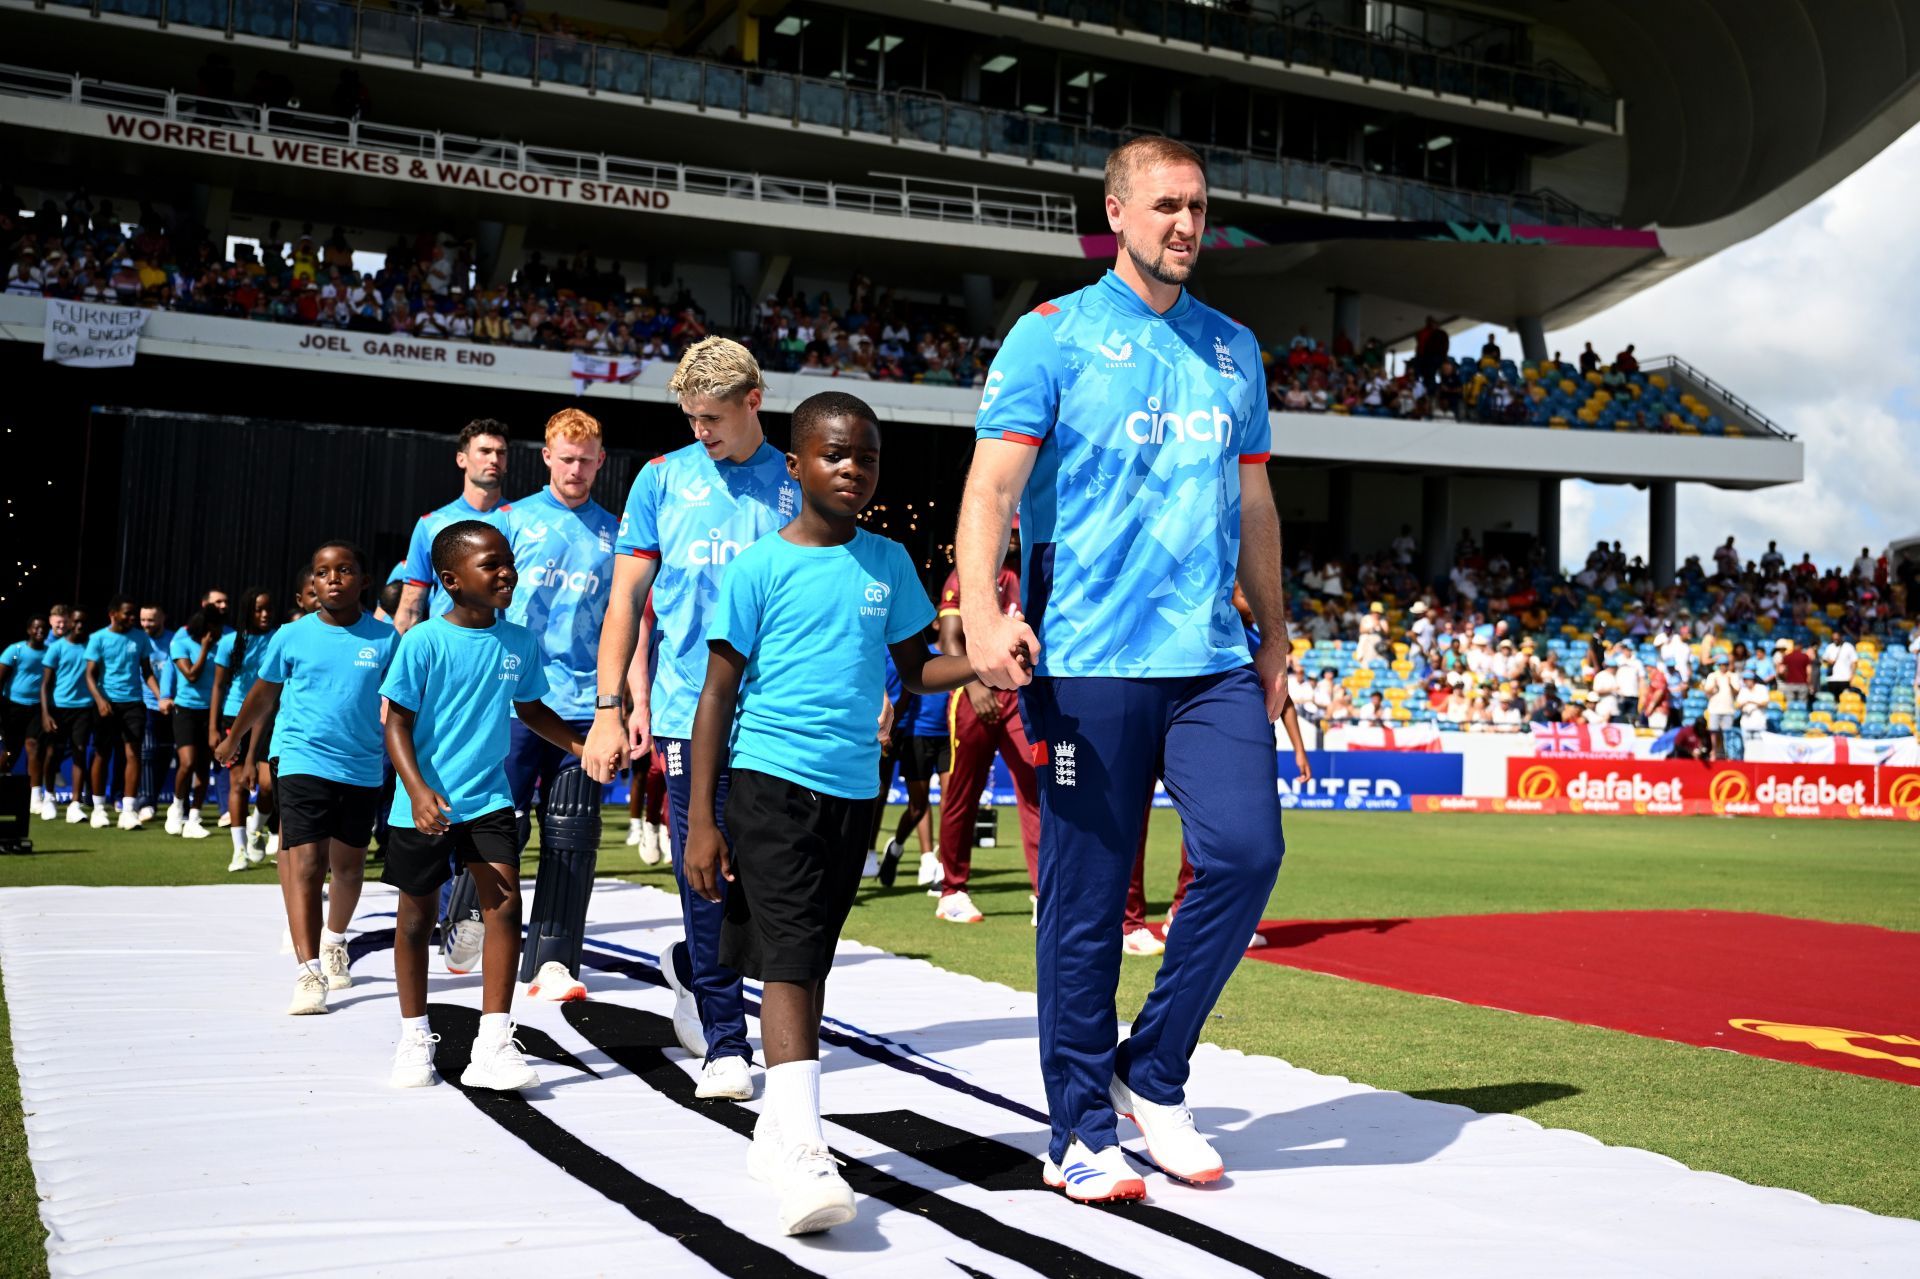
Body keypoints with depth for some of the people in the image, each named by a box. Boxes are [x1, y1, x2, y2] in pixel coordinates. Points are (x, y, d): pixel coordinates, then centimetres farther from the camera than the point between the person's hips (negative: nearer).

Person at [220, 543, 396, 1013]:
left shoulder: (385, 638, -1)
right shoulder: (292, 636, -1)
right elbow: (263, 694, 14)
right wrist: (233, 738, 23)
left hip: (363, 768, 2)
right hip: (302, 761, -2)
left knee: (349, 865, 17)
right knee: (305, 864, -13)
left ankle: (334, 942, 43)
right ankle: (308, 973, -16)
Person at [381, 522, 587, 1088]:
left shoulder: (520, 641, 1)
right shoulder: (424, 642, -13)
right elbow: (397, 722, -11)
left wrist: (579, 746, 3)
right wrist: (418, 790, -23)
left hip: (488, 796, 3)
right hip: (425, 803, -3)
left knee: (505, 901, -12)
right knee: (418, 913, 11)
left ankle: (493, 1045, -6)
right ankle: (414, 1036, 29)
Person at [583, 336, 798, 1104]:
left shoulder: (796, 485, 7)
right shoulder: (663, 479, 6)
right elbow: (627, 599, 7)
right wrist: (611, 708, 0)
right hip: (690, 713, -1)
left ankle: (692, 967, 31)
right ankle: (725, 1041, 12)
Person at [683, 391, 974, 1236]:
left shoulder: (889, 563, 9)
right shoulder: (760, 567, -5)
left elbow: (915, 669, 16)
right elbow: (719, 693, -3)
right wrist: (701, 820, -7)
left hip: (855, 790, 5)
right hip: (771, 782, -5)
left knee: (811, 961, 13)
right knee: (788, 958, -15)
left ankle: (775, 1129, 25)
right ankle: (804, 1151, -22)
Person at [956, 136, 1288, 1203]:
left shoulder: (1234, 349, 17)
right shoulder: (1052, 336, 2)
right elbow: (993, 484, -8)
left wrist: (1275, 636, 23)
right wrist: (982, 611, -24)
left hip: (1213, 662, 5)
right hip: (1088, 661, -4)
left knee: (1247, 850, -10)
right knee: (1087, 899, 0)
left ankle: (1151, 1076, 11)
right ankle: (1081, 1132, 14)